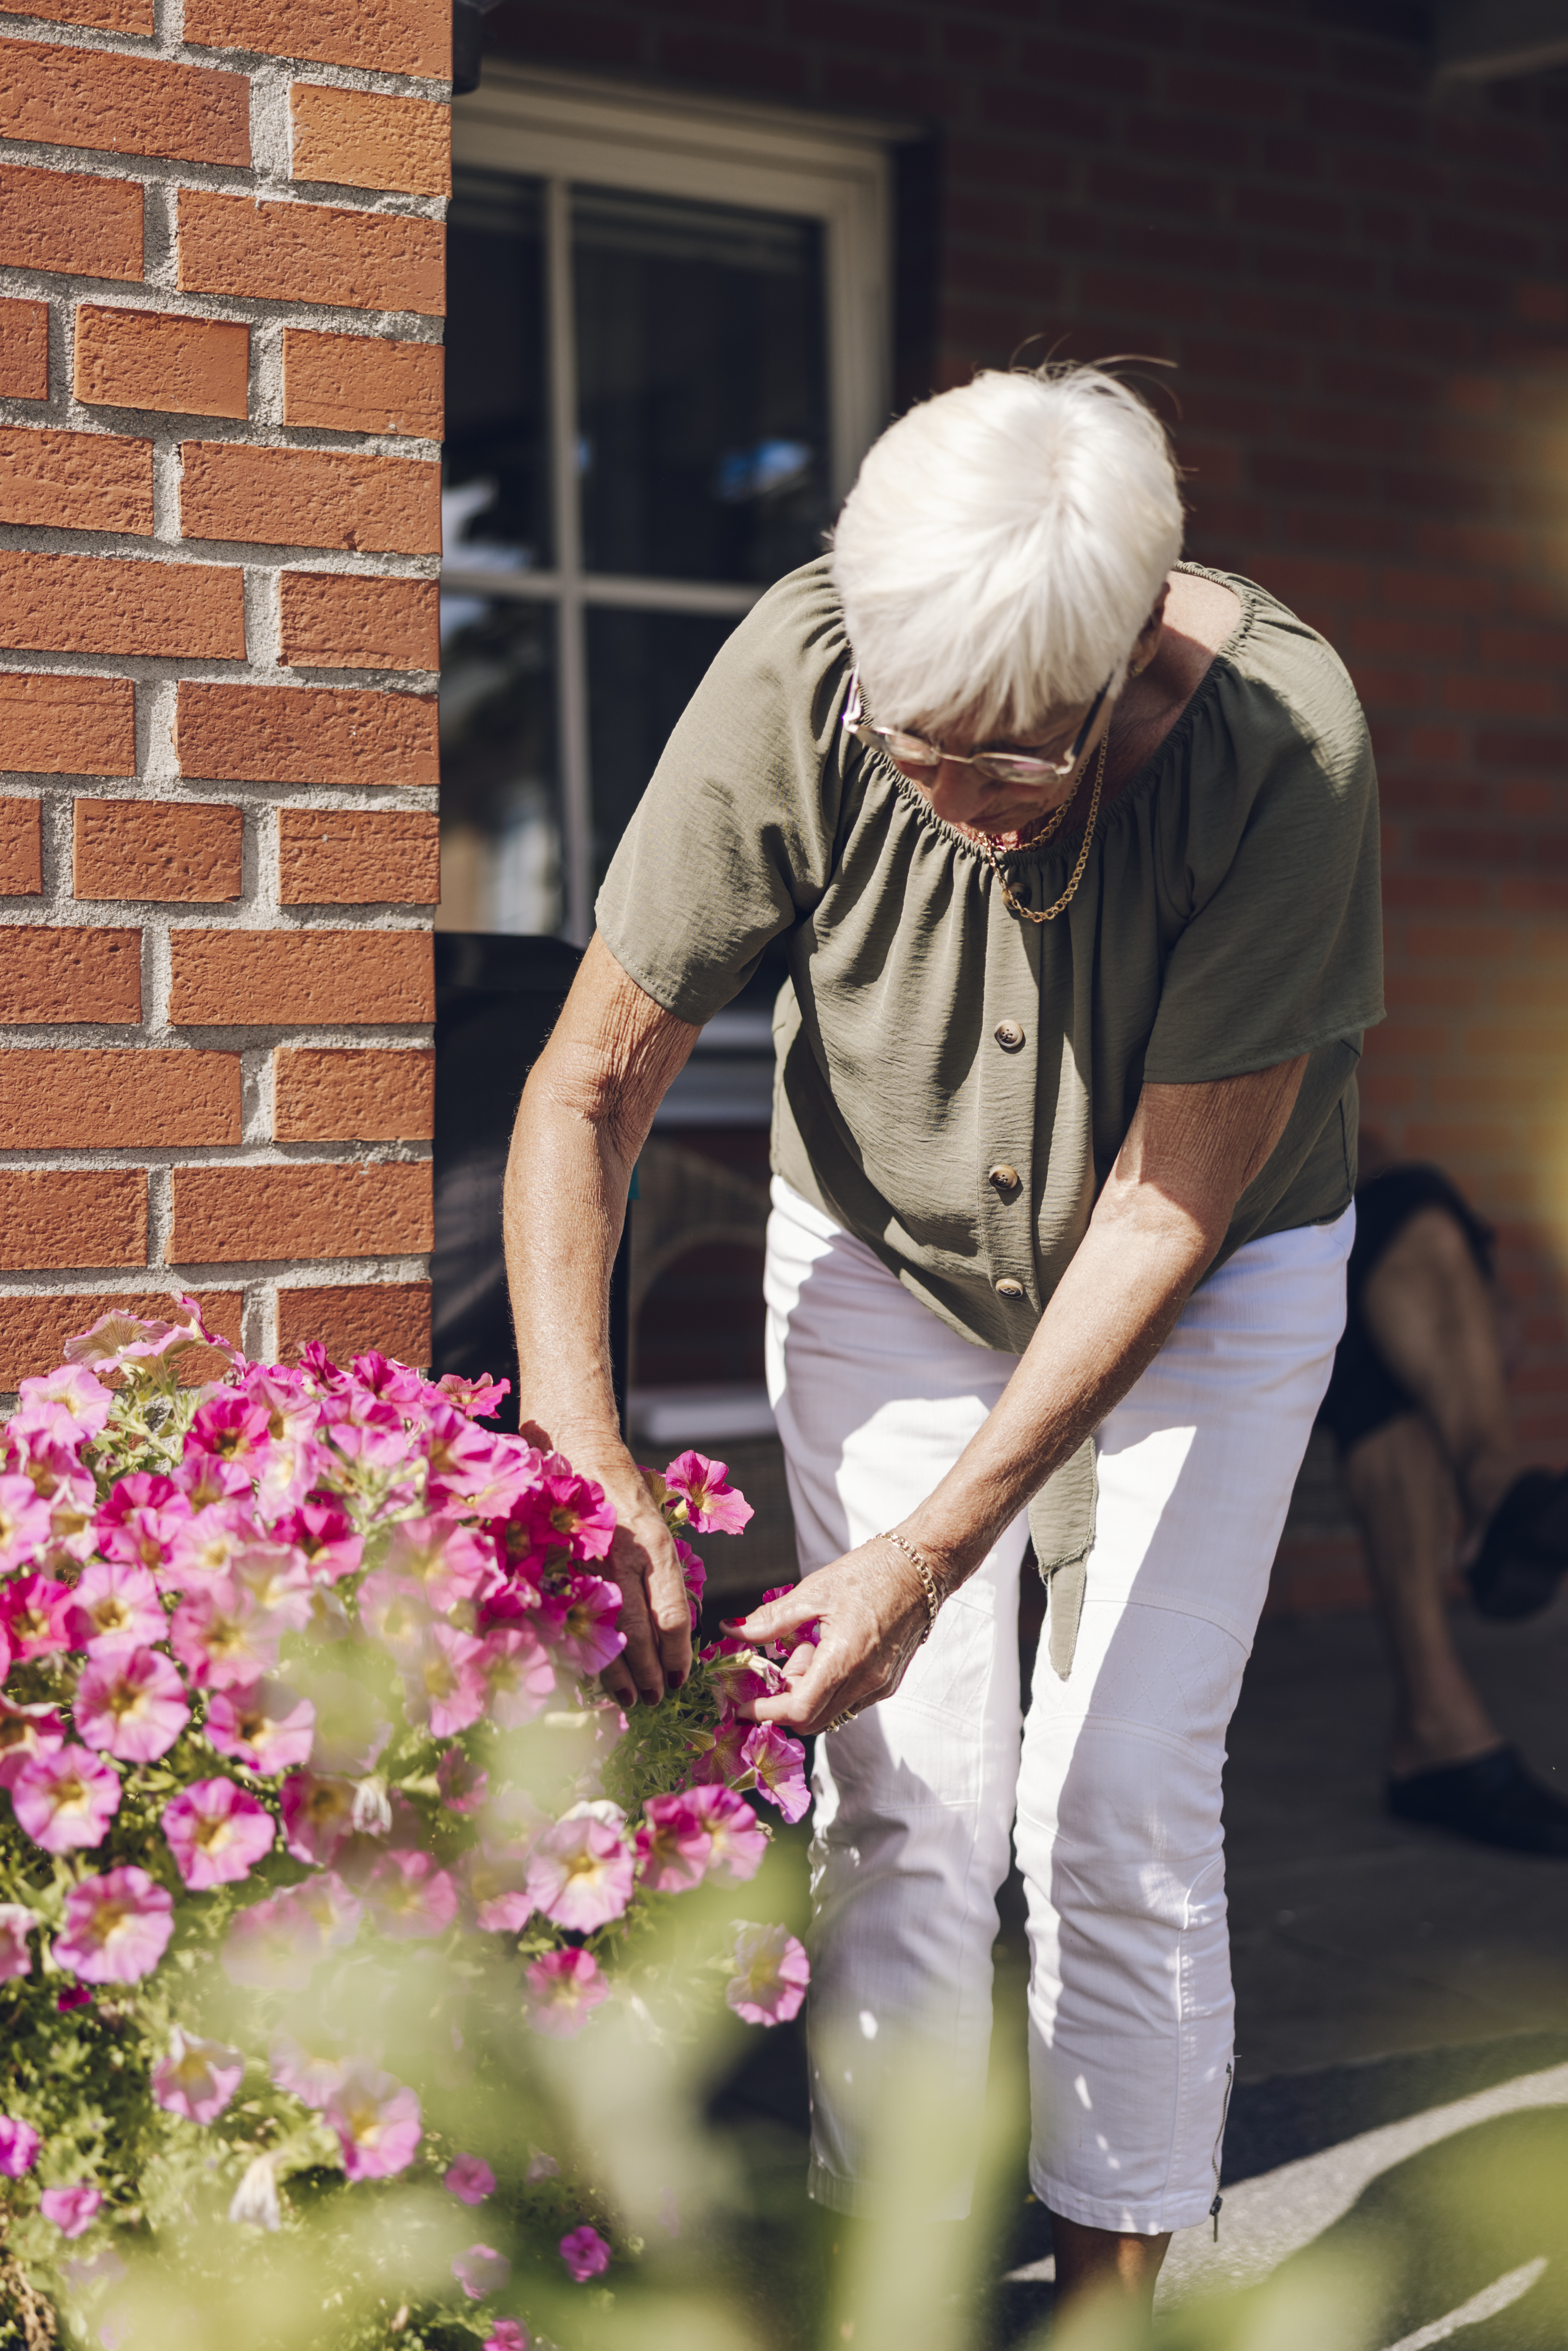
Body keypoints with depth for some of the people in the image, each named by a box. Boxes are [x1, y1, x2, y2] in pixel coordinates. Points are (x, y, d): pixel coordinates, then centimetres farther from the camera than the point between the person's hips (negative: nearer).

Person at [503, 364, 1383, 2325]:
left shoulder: (1280, 742, -31)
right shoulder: (796, 683, -28)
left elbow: (1169, 1206, -25)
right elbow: (589, 1083, -20)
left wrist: (939, 1544, -30)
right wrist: (579, 1444, -32)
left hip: (1210, 1281, -1)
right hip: (885, 1261, 1)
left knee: (1121, 1800, -5)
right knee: (905, 1794, -4)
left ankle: (1113, 2291, 11)